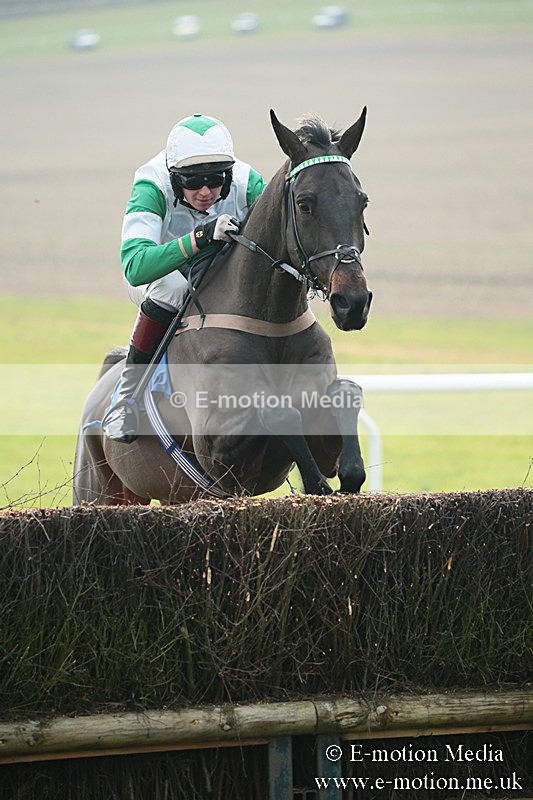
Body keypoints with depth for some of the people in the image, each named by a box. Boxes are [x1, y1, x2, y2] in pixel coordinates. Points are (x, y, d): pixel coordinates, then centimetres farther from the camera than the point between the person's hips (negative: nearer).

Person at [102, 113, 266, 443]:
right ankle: (127, 394, -24)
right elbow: (135, 267, -47)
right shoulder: (152, 188, -35)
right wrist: (199, 238, -60)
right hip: (156, 273, -3)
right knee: (174, 285, -37)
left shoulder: (245, 182, -26)